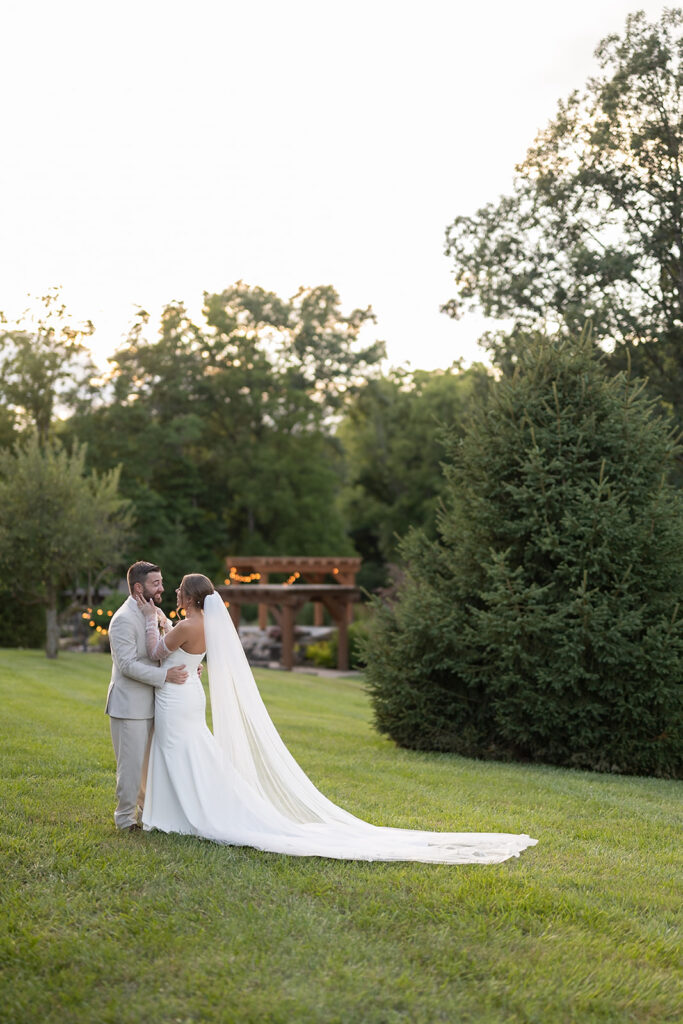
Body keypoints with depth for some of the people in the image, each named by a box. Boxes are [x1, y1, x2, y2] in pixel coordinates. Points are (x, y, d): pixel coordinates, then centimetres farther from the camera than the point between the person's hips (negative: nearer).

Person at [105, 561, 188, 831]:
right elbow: (127, 664, -24)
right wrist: (165, 675, -29)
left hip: (151, 704, 8)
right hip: (130, 705, -8)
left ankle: (147, 807, 31)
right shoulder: (124, 619, -18)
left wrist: (188, 668, 1)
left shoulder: (156, 613, 10)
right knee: (132, 763, 0)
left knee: (150, 760, 18)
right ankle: (125, 816, 13)